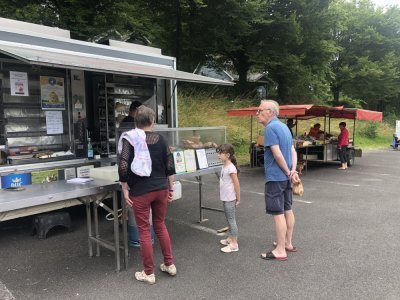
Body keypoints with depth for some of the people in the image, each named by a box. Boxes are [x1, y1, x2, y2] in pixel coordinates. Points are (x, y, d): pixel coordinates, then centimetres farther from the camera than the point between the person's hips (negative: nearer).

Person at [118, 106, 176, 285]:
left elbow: (123, 168, -14)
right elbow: (169, 166, 3)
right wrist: (171, 188, 12)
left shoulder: (129, 139, -6)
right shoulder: (160, 139, 4)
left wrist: (125, 190, -4)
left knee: (144, 231, 7)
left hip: (140, 191, -4)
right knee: (160, 225, 20)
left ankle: (148, 273, 19)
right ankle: (169, 264, 29)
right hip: (161, 188, 4)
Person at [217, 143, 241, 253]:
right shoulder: (224, 166, 8)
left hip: (230, 199, -9)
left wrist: (238, 199, -13)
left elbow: (236, 184, -17)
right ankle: (230, 238, 33)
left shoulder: (231, 168, -19)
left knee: (231, 220, -2)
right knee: (229, 219, 19)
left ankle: (234, 244, 6)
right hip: (225, 198, 9)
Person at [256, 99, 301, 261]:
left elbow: (277, 154, -22)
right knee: (287, 210, 16)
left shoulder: (270, 128, -17)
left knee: (278, 213, -3)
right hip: (285, 177, 10)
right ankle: (288, 243, 29)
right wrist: (293, 170, -3)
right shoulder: (284, 126, 13)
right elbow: (293, 151, 9)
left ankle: (280, 251, 5)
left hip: (275, 177, -10)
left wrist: (288, 173, -11)